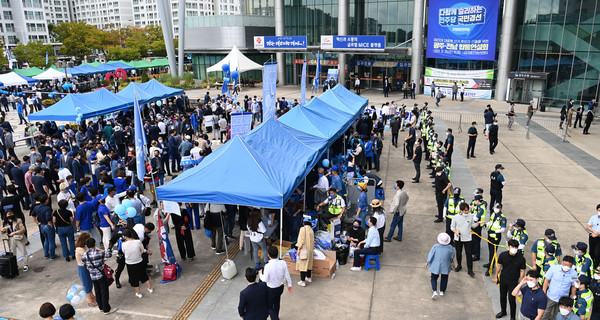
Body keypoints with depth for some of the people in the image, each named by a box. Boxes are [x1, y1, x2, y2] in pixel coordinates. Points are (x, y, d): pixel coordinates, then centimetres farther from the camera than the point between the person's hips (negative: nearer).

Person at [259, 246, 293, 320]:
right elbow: (287, 276, -6)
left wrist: (260, 273, 2)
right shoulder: (283, 263, -18)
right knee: (277, 304, 28)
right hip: (280, 287, 5)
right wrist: (289, 285, 10)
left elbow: (265, 279, -18)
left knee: (269, 307, 15)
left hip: (271, 289, -5)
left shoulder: (267, 266, -31)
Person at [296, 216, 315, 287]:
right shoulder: (311, 230, 10)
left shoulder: (303, 229, -11)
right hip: (310, 250, 7)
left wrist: (299, 249, -15)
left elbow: (301, 240, -18)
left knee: (302, 264, -4)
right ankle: (309, 278, 34)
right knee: (309, 263, 19)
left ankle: (303, 281, -3)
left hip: (304, 249, -7)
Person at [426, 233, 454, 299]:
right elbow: (452, 256, 0)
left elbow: (430, 255, -10)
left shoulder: (435, 247, -17)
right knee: (444, 279, 22)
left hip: (435, 266, -1)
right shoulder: (450, 247, -13)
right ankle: (442, 291, 28)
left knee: (434, 278, 12)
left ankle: (434, 291, -3)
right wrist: (451, 261, 21)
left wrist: (427, 262, 3)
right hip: (445, 266, 1)